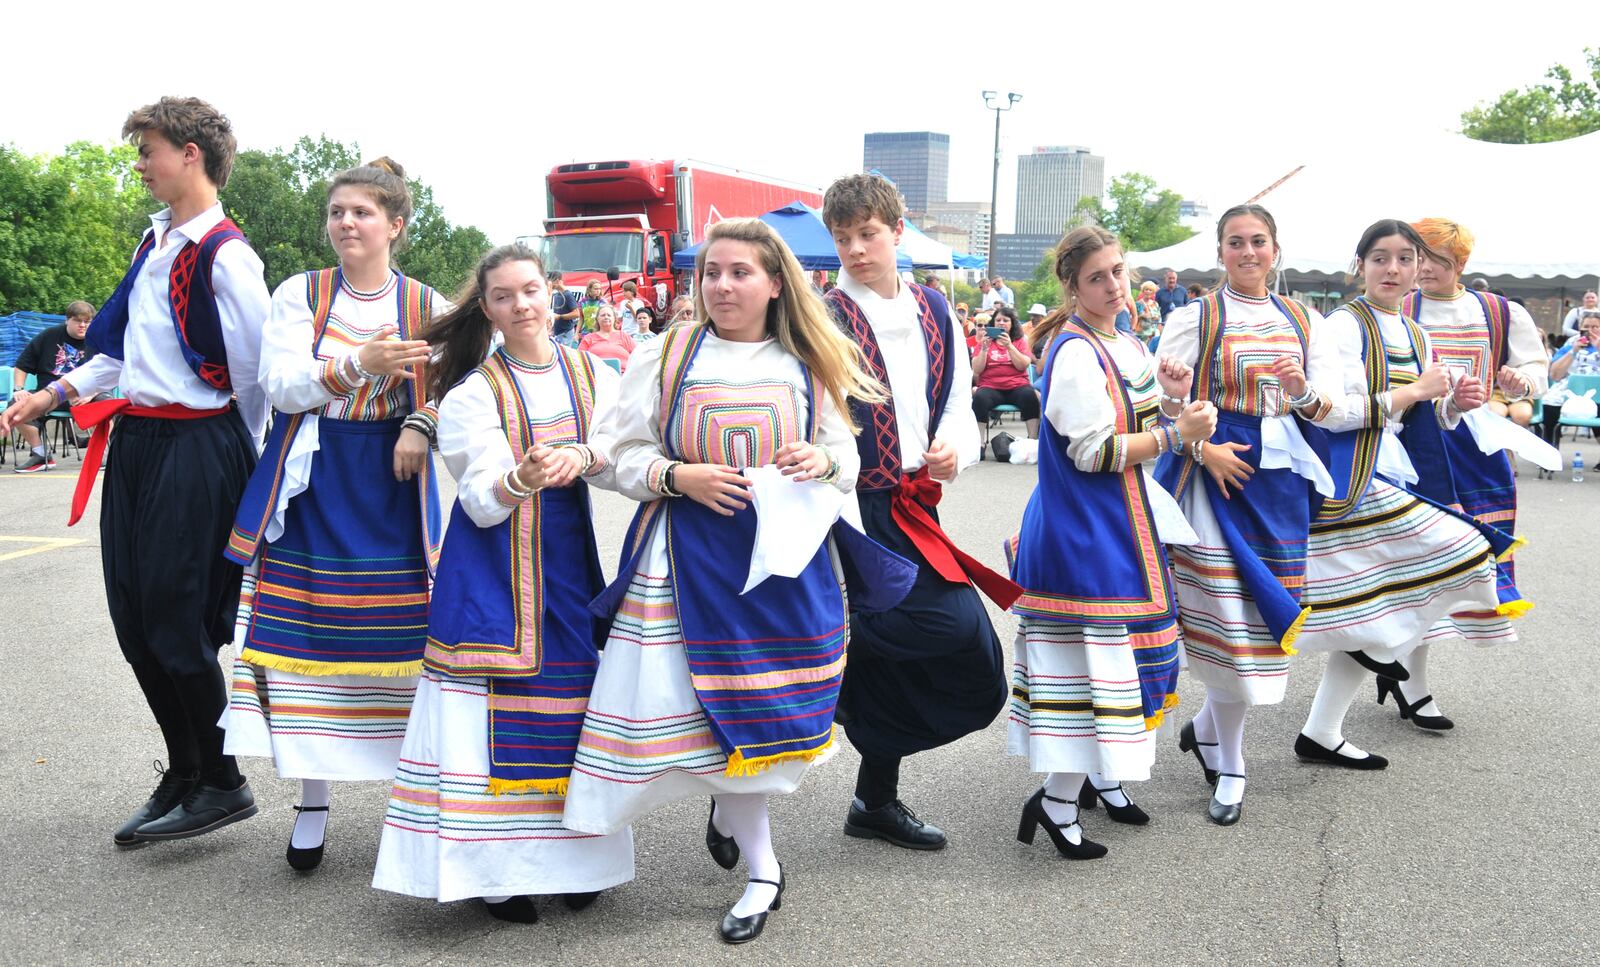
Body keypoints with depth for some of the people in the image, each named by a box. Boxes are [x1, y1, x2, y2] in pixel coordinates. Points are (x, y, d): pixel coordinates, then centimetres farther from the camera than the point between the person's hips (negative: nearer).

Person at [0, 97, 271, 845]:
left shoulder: (223, 256, -14)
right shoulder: (156, 241, 14)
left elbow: (253, 371, -11)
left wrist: (236, 463, -1)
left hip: (195, 447, -9)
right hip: (135, 440, 9)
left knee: (176, 622, -3)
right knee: (134, 621, 11)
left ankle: (221, 784, 14)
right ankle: (183, 776, 25)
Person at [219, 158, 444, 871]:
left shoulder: (424, 304, 5)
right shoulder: (300, 294, 4)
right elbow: (281, 384, -7)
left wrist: (420, 427, -14)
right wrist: (357, 365, -22)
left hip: (392, 484, 0)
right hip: (311, 484, 0)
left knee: (401, 631, -2)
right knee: (306, 629, -2)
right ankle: (313, 797, 11)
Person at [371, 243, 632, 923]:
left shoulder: (593, 377, 7)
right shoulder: (473, 392, -4)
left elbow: (623, 468, -2)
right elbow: (483, 500, -12)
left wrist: (583, 455, -24)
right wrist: (522, 479, -34)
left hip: (568, 559, 4)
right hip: (491, 563, -3)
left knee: (570, 695, 6)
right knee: (497, 706, -7)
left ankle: (573, 854, 19)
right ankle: (495, 868, 4)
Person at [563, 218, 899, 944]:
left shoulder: (808, 366, 7)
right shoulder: (665, 357, 1)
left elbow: (848, 461, 12)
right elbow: (626, 456, 2)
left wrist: (822, 462, -11)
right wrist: (679, 477, -16)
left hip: (783, 557, 2)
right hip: (689, 561, -1)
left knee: (768, 706, 1)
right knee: (701, 705, 0)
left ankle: (730, 806, 35)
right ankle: (762, 870, 21)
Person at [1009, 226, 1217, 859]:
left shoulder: (1125, 347, 12)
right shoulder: (1075, 353, -17)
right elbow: (1092, 451, -22)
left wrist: (1171, 396, 2)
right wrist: (1177, 433, -21)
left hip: (1119, 522, 10)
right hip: (1081, 528, -10)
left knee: (1116, 649, 16)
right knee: (1092, 652, -7)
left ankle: (1097, 774, 30)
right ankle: (1058, 801, 1)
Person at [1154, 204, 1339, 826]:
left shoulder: (1305, 323, 13)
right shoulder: (1194, 318, 3)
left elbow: (1329, 407, 6)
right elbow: (1167, 401, -3)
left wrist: (1303, 390, -16)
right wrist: (1205, 449, -18)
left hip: (1280, 476, 4)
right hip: (1213, 470, -4)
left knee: (1267, 607, 5)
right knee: (1228, 613, -6)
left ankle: (1205, 727, 29)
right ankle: (1229, 768, 10)